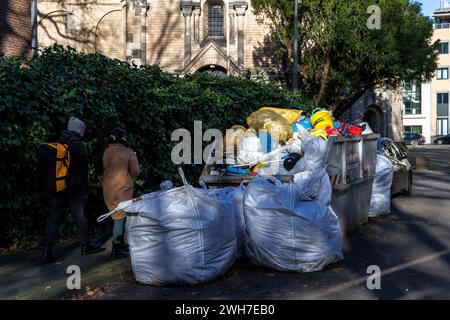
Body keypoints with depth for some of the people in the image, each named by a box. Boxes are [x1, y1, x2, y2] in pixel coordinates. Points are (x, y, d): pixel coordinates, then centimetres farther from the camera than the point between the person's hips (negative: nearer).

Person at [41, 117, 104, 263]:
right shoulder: (78, 145, -10)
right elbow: (83, 169, -10)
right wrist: (83, 186, -2)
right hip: (74, 188, -5)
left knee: (53, 218, 4)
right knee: (80, 216, 7)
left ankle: (46, 251, 0)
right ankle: (85, 245, 19)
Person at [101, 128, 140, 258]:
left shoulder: (106, 152, 5)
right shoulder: (129, 153, -7)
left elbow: (102, 170, 8)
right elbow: (136, 172, -9)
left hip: (108, 190, 5)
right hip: (123, 190, -5)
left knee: (118, 217, 17)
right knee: (120, 218, 1)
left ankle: (119, 244, 26)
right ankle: (117, 250, 6)